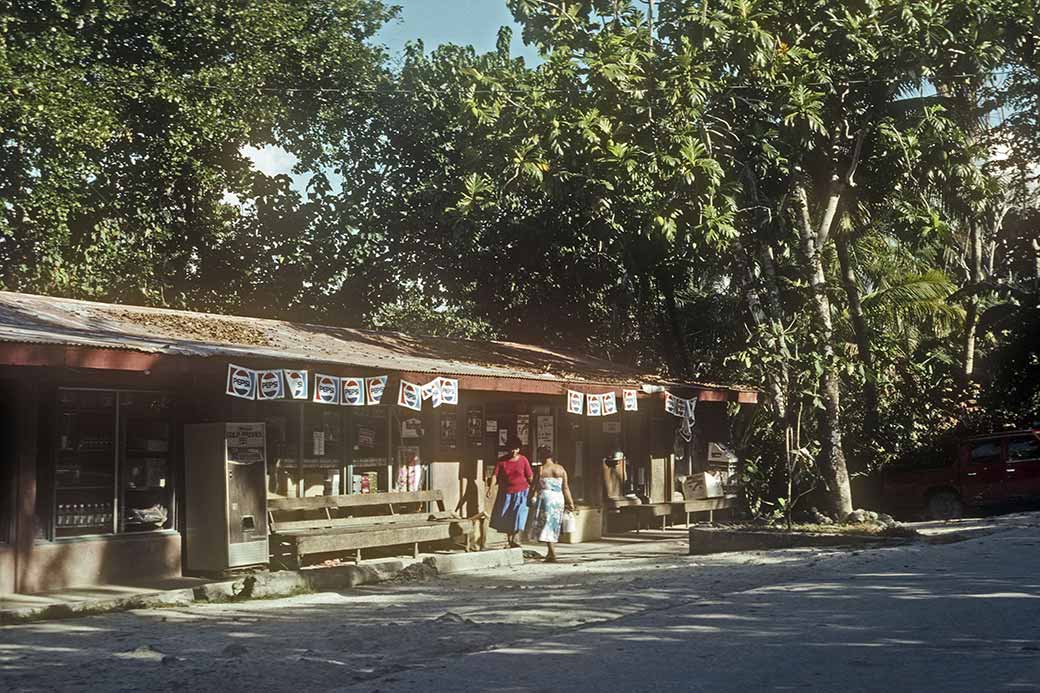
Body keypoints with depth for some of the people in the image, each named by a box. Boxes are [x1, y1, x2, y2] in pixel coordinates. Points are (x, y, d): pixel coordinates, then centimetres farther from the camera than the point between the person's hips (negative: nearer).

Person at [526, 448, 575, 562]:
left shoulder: (540, 470, -3)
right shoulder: (561, 469, 6)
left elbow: (536, 486, -7)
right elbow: (565, 488, 5)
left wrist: (533, 499, -1)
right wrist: (570, 502, 9)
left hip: (545, 497, -4)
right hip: (558, 498, 4)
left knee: (546, 525, -1)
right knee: (554, 526, 16)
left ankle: (552, 554, -13)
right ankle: (550, 553, 21)